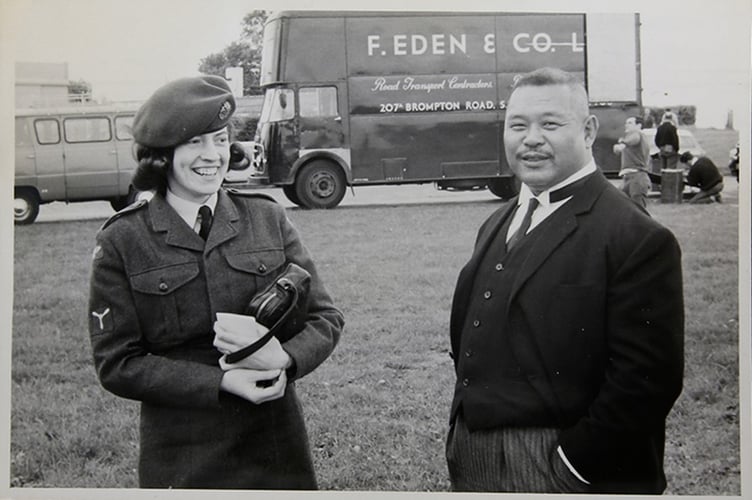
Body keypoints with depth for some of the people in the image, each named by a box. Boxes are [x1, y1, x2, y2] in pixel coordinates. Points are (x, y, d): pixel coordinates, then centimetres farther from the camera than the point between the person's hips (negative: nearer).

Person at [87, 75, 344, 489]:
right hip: (182, 457, -2)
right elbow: (116, 363, -7)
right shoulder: (121, 242, -5)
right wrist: (223, 382, -18)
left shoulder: (268, 219, 1)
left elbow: (325, 318, 2)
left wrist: (283, 358, -19)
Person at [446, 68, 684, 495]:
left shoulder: (639, 239, -15)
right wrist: (461, 438, 6)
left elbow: (646, 378, -19)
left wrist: (572, 463, -18)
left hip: (566, 470, -7)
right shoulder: (497, 225, 9)